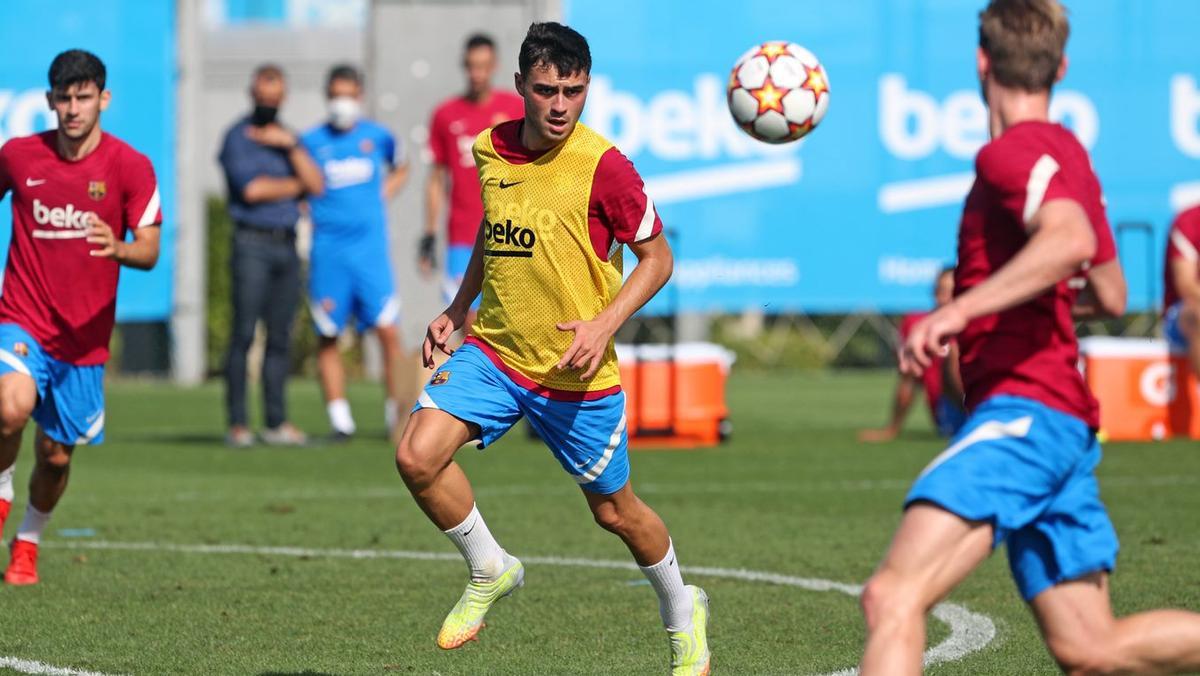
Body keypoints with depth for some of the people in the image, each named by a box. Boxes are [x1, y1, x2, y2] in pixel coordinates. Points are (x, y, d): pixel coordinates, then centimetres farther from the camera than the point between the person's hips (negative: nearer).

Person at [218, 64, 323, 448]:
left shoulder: (288, 138, 19)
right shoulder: (238, 137, 2)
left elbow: (316, 186, 7)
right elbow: (251, 189, -10)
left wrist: (291, 146, -5)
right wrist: (296, 186, 4)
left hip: (287, 244, 6)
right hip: (253, 245, -6)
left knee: (280, 337, 5)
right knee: (244, 334, -9)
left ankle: (276, 423, 9)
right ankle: (237, 424, -9)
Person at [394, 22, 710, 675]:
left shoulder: (603, 166, -16)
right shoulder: (490, 149, 0)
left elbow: (656, 257, -6)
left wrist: (605, 323, -20)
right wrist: (457, 309, 13)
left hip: (577, 374, -4)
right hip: (493, 351, 4)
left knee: (615, 511, 10)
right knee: (418, 455, -19)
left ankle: (683, 614, 39)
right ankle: (489, 572, 7)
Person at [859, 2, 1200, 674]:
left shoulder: (1015, 150, -7)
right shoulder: (1066, 152, 20)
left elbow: (1070, 238, -28)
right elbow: (1111, 297, 27)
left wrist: (960, 309, -32)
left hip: (1022, 410, -10)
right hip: (1066, 424, 10)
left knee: (893, 596, -23)